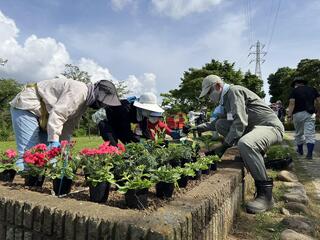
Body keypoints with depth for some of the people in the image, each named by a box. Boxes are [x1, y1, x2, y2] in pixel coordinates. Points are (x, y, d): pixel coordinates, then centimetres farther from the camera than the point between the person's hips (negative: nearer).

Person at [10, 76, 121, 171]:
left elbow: (68, 126, 9)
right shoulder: (79, 90, -23)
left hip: (40, 113, 10)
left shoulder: (83, 103, 9)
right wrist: (54, 140, -35)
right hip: (26, 106, -10)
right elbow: (57, 114, -32)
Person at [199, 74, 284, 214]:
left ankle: (266, 193, -24)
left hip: (271, 126, -9)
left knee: (245, 144, -39)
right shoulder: (226, 98, 16)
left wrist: (224, 147, -25)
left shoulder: (234, 91, -14)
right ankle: (254, 153, 6)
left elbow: (240, 122, -25)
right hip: (253, 128, 9)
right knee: (220, 124, 1)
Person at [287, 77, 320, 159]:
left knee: (299, 133, 14)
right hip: (310, 113, 2)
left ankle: (300, 150, 28)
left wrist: (289, 115, -13)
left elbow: (292, 103, -11)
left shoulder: (294, 90, 1)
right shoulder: (312, 89, 12)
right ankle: (309, 153, -9)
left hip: (298, 114, -2)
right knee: (310, 134, -1)